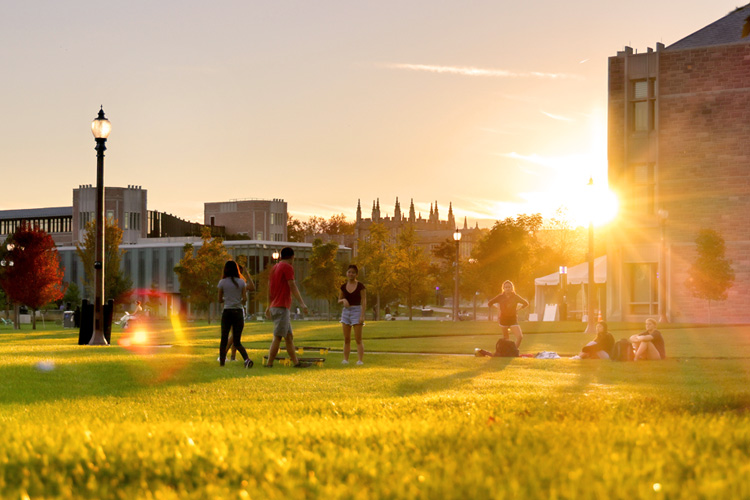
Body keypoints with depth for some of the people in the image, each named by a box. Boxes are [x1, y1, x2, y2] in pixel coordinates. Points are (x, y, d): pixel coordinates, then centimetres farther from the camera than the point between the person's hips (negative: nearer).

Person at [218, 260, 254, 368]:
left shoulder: (222, 282, -1)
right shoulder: (241, 282, 2)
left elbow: (220, 300, 4)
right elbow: (245, 298, -1)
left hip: (227, 312, -1)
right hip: (238, 312, 1)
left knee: (224, 339, 10)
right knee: (237, 342, 2)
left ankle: (222, 361, 9)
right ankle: (247, 358, -20)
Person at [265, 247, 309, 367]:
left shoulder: (274, 268, 17)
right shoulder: (287, 267, -8)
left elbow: (269, 288, 21)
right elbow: (292, 286, -15)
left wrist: (269, 306, 27)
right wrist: (302, 303, -17)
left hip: (275, 307, 9)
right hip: (282, 307, -9)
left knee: (289, 337, 12)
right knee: (277, 337, -10)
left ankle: (296, 362, 13)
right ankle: (269, 364, -12)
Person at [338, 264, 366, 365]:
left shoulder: (360, 286, -4)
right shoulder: (343, 287, 7)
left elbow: (364, 302, -6)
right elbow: (339, 300, 15)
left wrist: (362, 315, -14)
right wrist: (343, 300, -9)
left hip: (356, 311, -4)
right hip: (346, 311, 4)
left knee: (358, 339, -6)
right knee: (346, 339, 5)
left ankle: (360, 360, -8)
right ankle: (346, 359, 8)